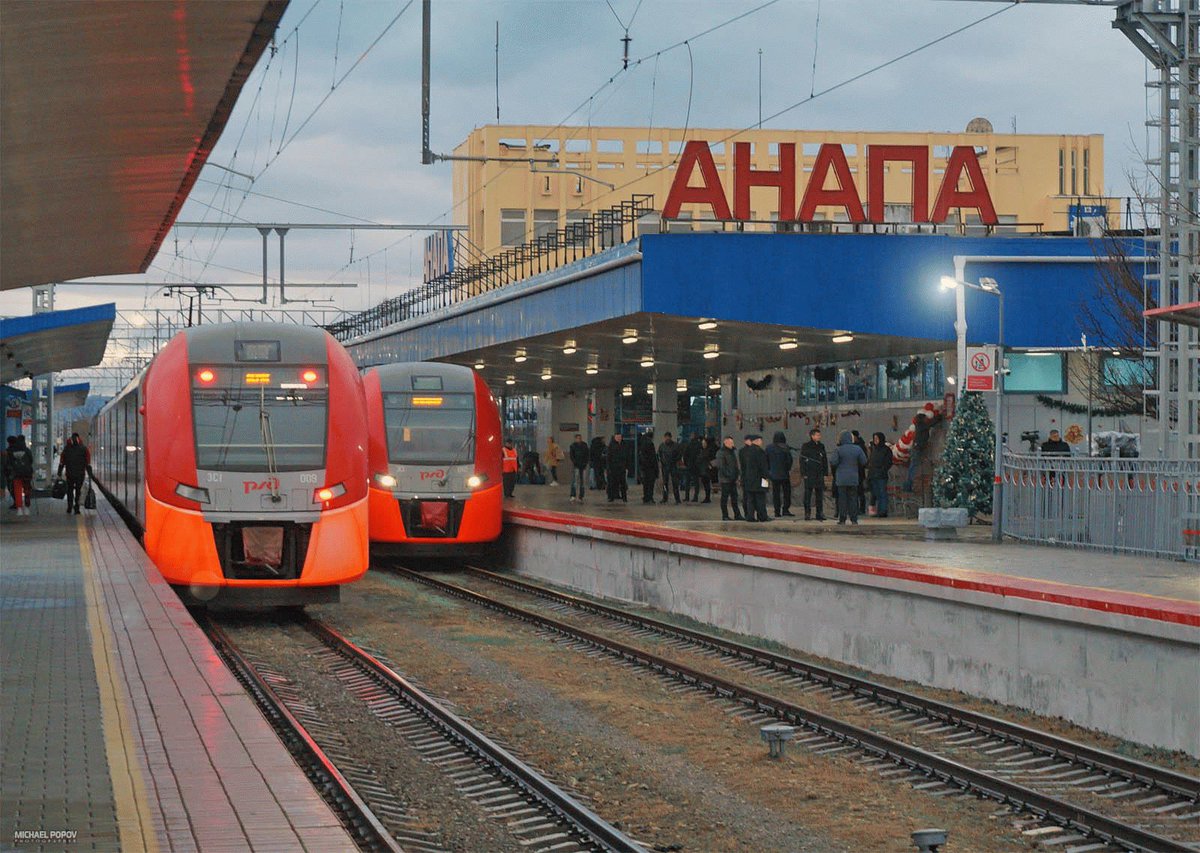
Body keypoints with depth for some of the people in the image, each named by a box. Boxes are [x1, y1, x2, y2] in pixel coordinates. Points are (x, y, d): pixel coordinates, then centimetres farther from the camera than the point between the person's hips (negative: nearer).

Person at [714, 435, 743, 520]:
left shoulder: (732, 452, 17)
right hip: (725, 479, -8)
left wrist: (736, 476, 14)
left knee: (734, 497, 8)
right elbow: (720, 466, -16)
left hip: (733, 479, 8)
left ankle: (737, 515, 10)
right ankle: (725, 516, 2)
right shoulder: (721, 453, -9)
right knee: (724, 497, -2)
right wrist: (728, 475, -20)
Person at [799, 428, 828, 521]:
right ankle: (807, 514, 1)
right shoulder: (805, 446, -2)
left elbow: (825, 460, 17)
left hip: (819, 474, 5)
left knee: (820, 494, 5)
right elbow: (802, 460, -4)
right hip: (809, 474, -5)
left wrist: (825, 472, 8)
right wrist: (804, 473, -11)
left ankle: (820, 513, 10)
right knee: (808, 494, -2)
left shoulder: (821, 446, 13)